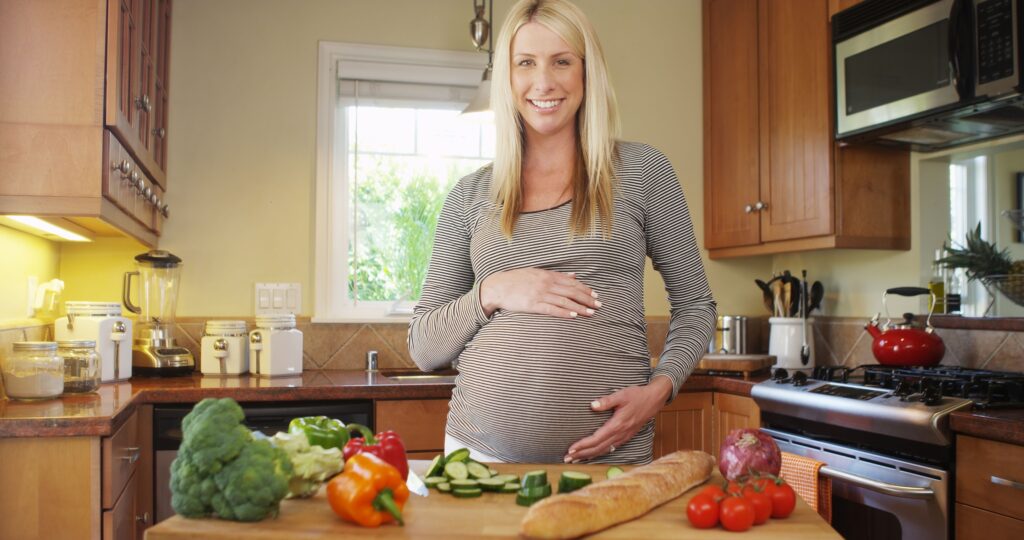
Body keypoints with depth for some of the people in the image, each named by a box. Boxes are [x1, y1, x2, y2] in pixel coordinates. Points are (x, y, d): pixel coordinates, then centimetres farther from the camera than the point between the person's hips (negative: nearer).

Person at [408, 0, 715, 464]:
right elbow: (423, 348, 6)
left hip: (605, 453, -1)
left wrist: (659, 388, -9)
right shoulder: (470, 196, 6)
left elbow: (694, 304, 8)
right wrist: (491, 293, -12)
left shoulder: (642, 171, 1)